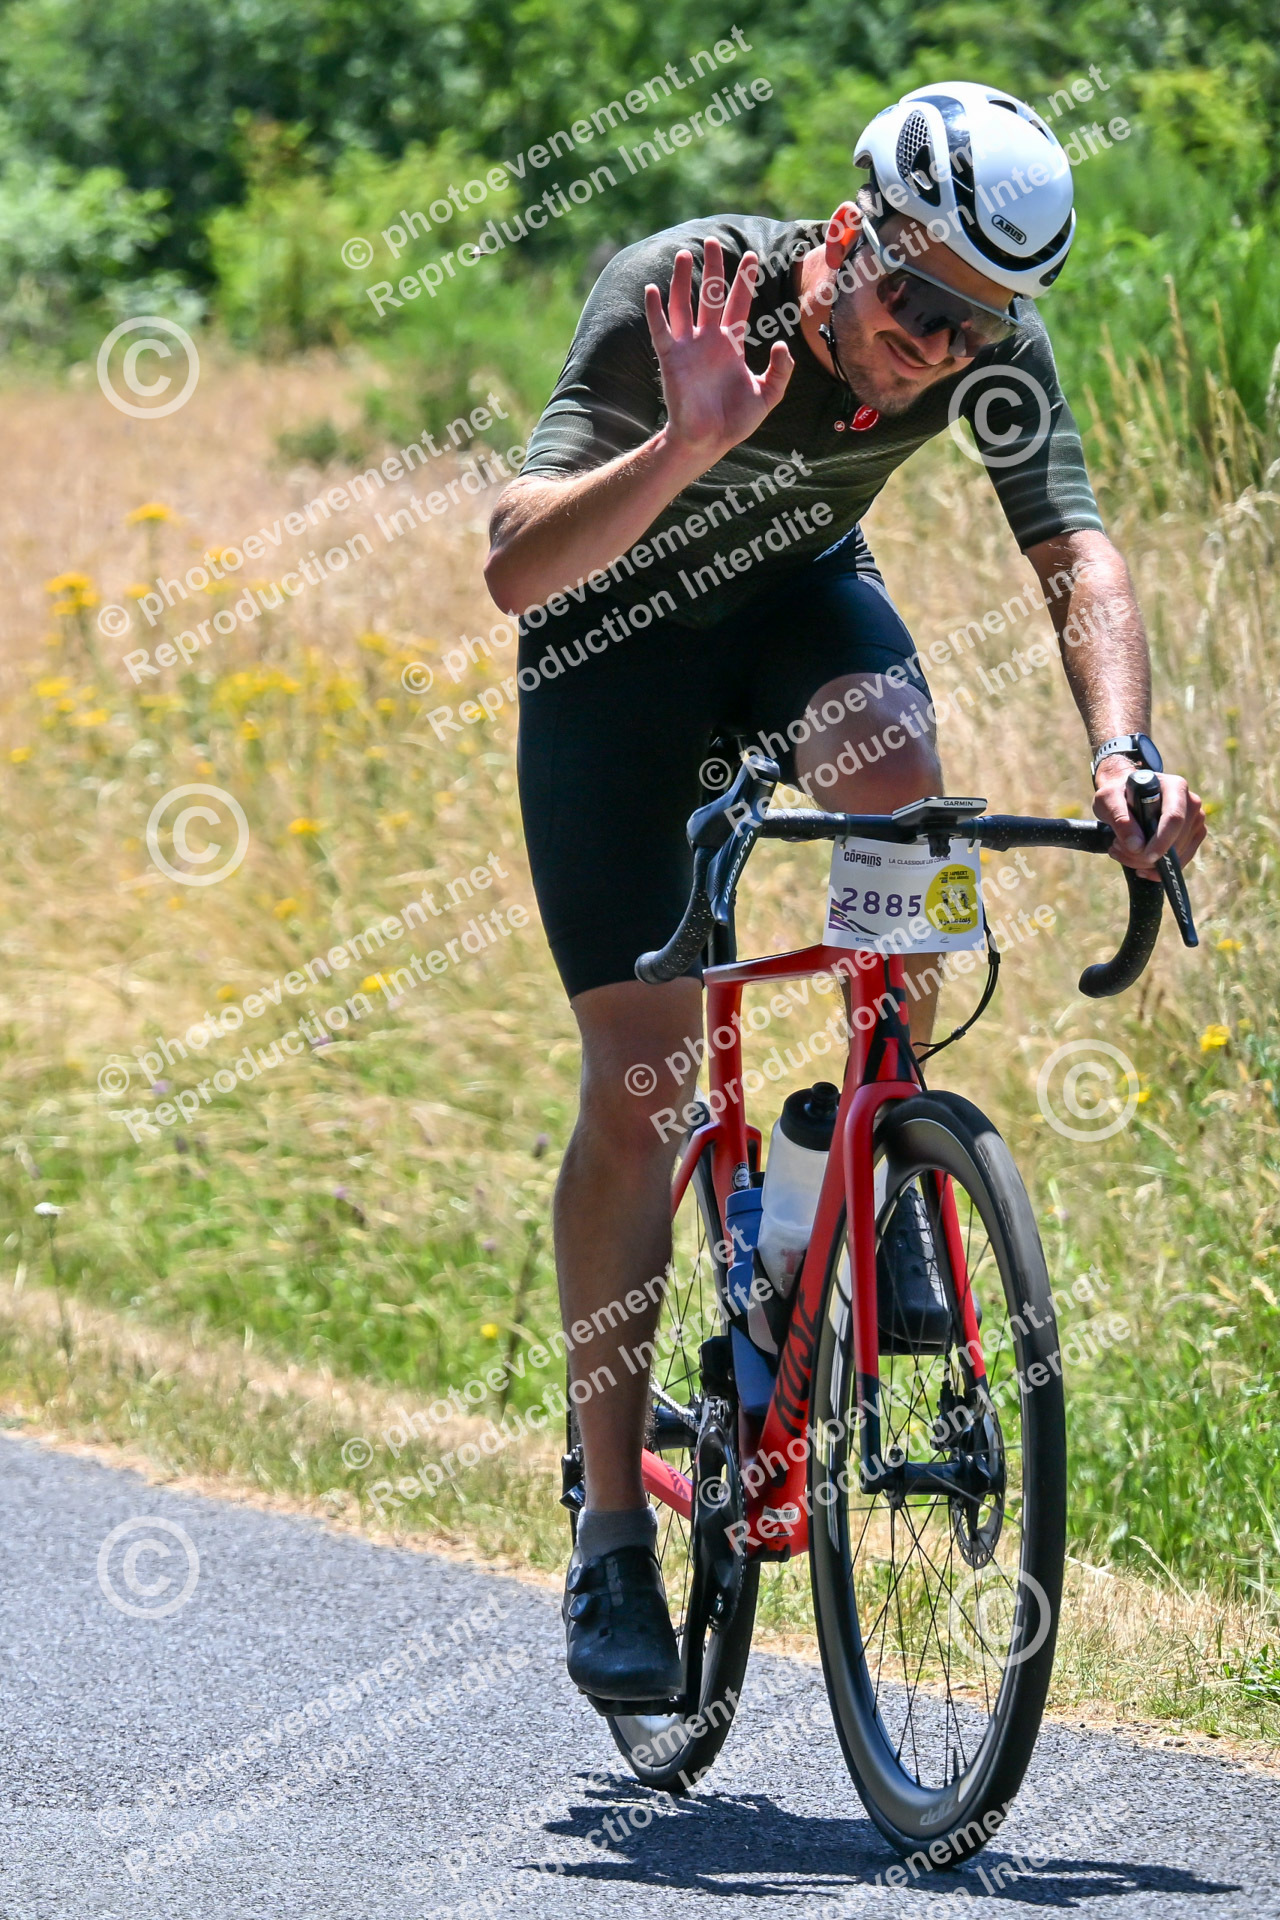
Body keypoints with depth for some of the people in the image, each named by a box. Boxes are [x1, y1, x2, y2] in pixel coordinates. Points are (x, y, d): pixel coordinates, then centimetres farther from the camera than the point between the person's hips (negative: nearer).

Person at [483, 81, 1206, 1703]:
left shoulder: (990, 347, -25)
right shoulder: (672, 298, -34)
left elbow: (1077, 556, -32)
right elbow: (515, 566, -40)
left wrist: (1123, 748, -51)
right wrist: (690, 444, -56)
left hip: (797, 594, 3)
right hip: (615, 630, -2)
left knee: (894, 775, -34)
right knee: (637, 1069, -11)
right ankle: (612, 1531, -4)